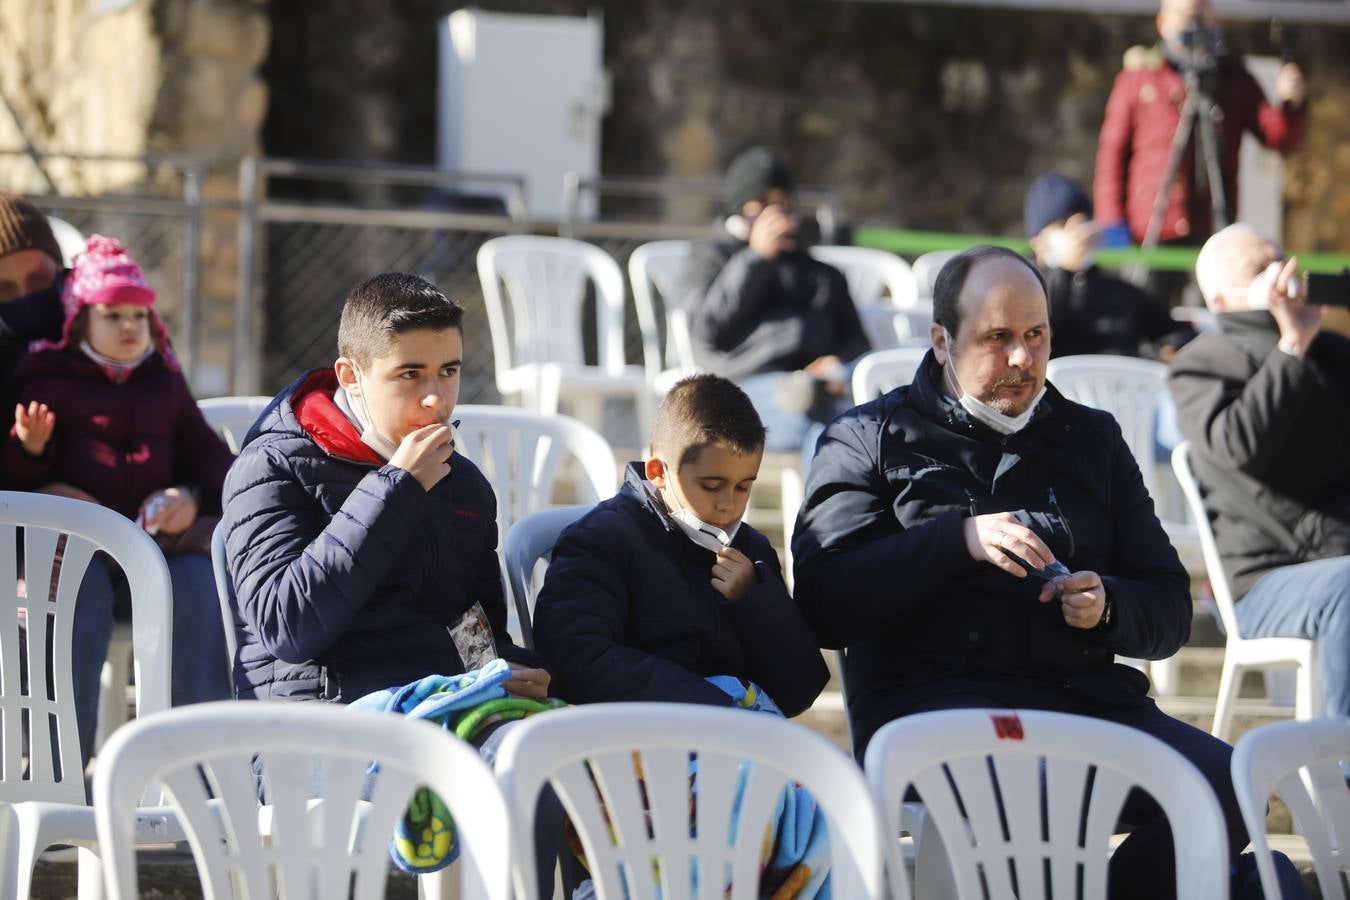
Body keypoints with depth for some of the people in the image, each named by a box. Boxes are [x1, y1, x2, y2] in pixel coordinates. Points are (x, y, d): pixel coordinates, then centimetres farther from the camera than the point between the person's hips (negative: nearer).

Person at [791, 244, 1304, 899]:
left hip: (1084, 694, 4)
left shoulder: (1093, 438, 24)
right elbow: (823, 604, -3)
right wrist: (958, 539, -13)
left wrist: (1107, 606, -2)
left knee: (1226, 784, -25)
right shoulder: (870, 440, 12)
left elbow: (1170, 611, 21)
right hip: (931, 699, -4)